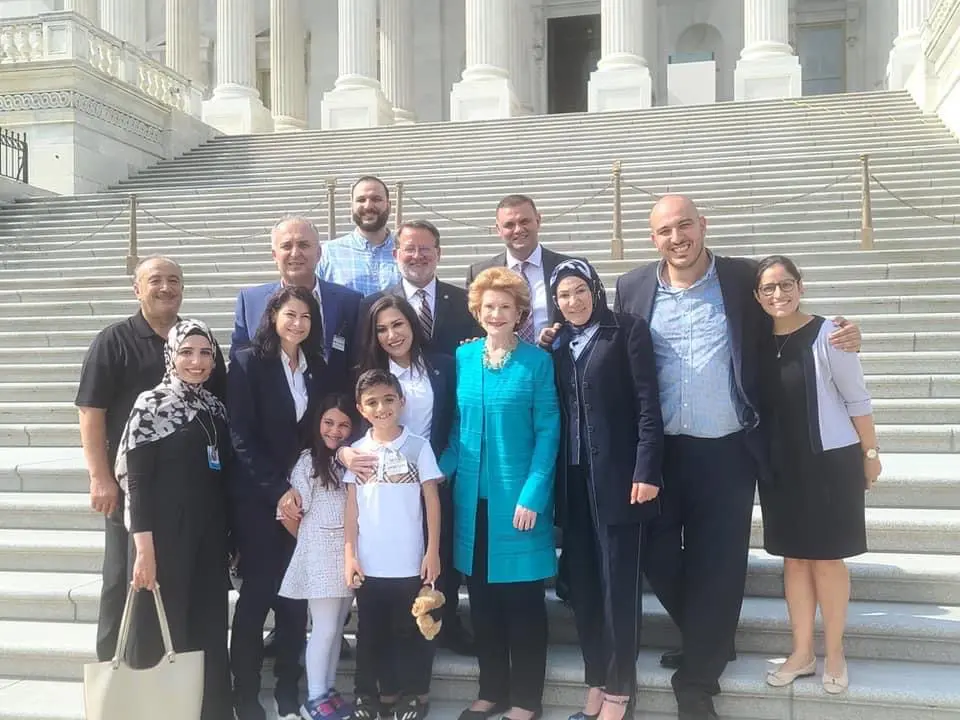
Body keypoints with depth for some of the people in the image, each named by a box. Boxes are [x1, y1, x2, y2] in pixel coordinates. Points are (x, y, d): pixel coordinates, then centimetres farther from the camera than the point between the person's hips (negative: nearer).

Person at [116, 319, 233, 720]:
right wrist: (145, 550, -18)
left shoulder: (215, 408, 9)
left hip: (209, 539, 5)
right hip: (164, 538, -5)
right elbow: (136, 482, -12)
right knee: (161, 635, 0)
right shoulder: (152, 405, -7)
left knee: (210, 632, 11)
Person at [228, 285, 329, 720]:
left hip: (302, 497, 4)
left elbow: (319, 432, 11)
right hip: (257, 497, -4)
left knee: (295, 595, 5)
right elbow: (241, 436, -9)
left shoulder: (318, 369, 11)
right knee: (257, 593, -1)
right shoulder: (248, 362, -4)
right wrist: (278, 490, -14)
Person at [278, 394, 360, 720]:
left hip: (349, 553, 5)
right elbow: (290, 514, -9)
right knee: (325, 629, -1)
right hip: (321, 555, -5)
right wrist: (311, 540, 4)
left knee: (337, 626, 13)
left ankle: (329, 691, 24)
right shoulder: (308, 461, -8)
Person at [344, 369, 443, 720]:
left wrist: (433, 552, -6)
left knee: (411, 631, 8)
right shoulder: (356, 451, 4)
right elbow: (352, 506, 5)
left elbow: (432, 501, -2)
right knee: (372, 631, 12)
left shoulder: (419, 446, -4)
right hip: (369, 563, 3)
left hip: (409, 562, -2)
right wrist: (349, 554, -1)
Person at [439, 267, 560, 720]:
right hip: (472, 495, 4)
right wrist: (441, 470, -4)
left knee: (523, 598, 5)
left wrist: (532, 494, -15)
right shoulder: (463, 357, 6)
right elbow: (457, 425, 10)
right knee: (481, 597, 13)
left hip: (518, 495, -4)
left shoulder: (537, 361, -5)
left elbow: (547, 432, -8)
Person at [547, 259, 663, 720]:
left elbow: (647, 403, -7)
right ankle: (596, 682, 21)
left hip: (617, 474, -5)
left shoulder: (628, 330, -1)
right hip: (573, 476, 5)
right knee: (581, 582, 8)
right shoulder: (557, 344, 13)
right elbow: (555, 412, 10)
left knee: (618, 582, 0)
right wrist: (551, 478, 5)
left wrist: (646, 471, -15)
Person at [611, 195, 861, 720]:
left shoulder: (743, 278, -1)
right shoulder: (632, 288, 2)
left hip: (729, 452, -1)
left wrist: (840, 337, -9)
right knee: (658, 558, 9)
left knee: (718, 565, 5)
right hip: (661, 452, 2)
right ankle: (708, 644, 36)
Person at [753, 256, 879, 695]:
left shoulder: (827, 334, -14)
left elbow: (857, 399, -8)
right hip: (780, 466, 4)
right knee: (793, 558, 11)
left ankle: (834, 653, 22)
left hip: (829, 461, -4)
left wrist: (870, 453, -4)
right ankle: (802, 652, 24)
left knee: (826, 558, 5)